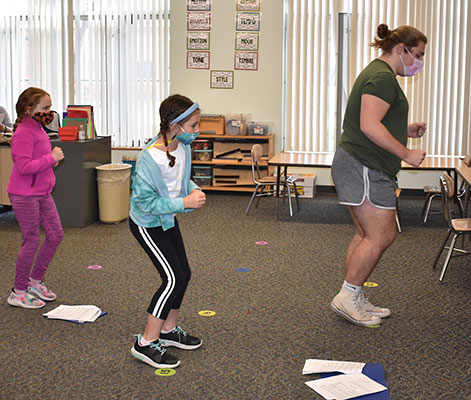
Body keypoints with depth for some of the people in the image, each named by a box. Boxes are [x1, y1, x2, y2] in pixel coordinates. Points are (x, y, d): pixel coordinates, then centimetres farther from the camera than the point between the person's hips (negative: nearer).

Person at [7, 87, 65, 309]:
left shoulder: (39, 130, 12)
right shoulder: (23, 133, -18)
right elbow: (23, 166, -26)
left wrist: (53, 157, 6)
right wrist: (51, 158, -22)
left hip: (42, 193, 9)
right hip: (24, 196, -9)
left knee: (56, 235, 11)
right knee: (31, 241, -2)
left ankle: (35, 280, 26)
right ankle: (18, 293, 13)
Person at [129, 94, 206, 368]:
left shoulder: (183, 147, -8)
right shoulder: (150, 159, -32)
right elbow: (145, 201, -29)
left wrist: (194, 190, -10)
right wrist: (184, 203, -29)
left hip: (168, 220, 8)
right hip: (148, 225, -8)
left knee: (183, 275, 13)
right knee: (173, 279, -10)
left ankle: (169, 330, 33)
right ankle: (147, 343, 2)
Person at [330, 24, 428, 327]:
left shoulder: (378, 73, 21)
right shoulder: (383, 77, -14)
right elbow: (370, 126, -24)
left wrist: (406, 130, 18)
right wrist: (407, 153, -17)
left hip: (362, 167, 11)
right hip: (365, 167, -11)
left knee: (367, 235, 13)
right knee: (382, 236, -8)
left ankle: (355, 300, 19)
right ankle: (348, 297, 1)